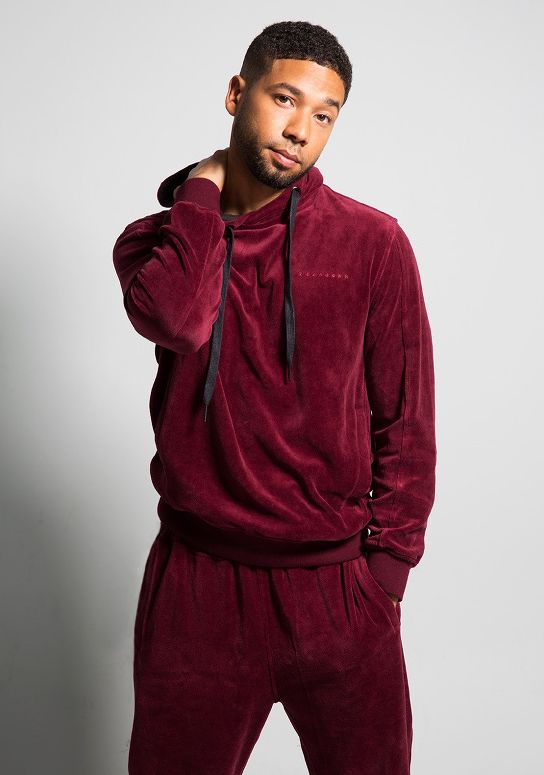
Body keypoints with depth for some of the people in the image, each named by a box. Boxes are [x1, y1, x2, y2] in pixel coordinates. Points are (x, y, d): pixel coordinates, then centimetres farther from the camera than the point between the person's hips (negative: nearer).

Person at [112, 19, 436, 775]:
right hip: (195, 586, 1)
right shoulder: (154, 243, 2)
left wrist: (384, 572, -2)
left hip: (335, 587, -1)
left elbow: (405, 424, 0)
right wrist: (204, 188, -9)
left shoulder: (373, 243, -4)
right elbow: (177, 318, -22)